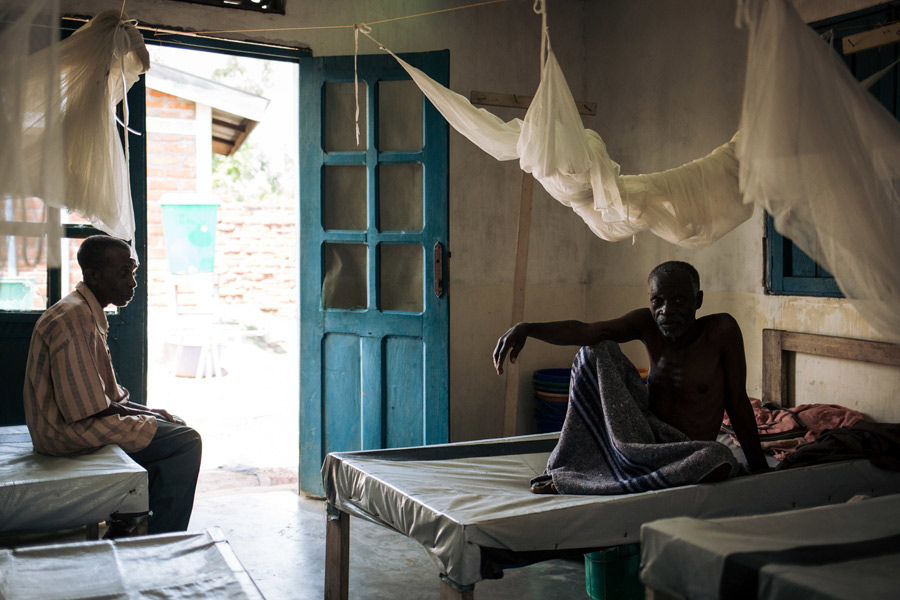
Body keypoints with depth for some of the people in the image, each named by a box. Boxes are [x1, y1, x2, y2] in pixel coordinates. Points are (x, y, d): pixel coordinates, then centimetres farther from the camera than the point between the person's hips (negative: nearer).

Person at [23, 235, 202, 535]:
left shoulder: (90, 312, 12)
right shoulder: (74, 318, -22)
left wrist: (146, 411, 5)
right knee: (186, 441, -13)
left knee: (175, 424, 21)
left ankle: (126, 527, 22)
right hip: (68, 430, -11)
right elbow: (88, 407, -24)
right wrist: (144, 414, -11)